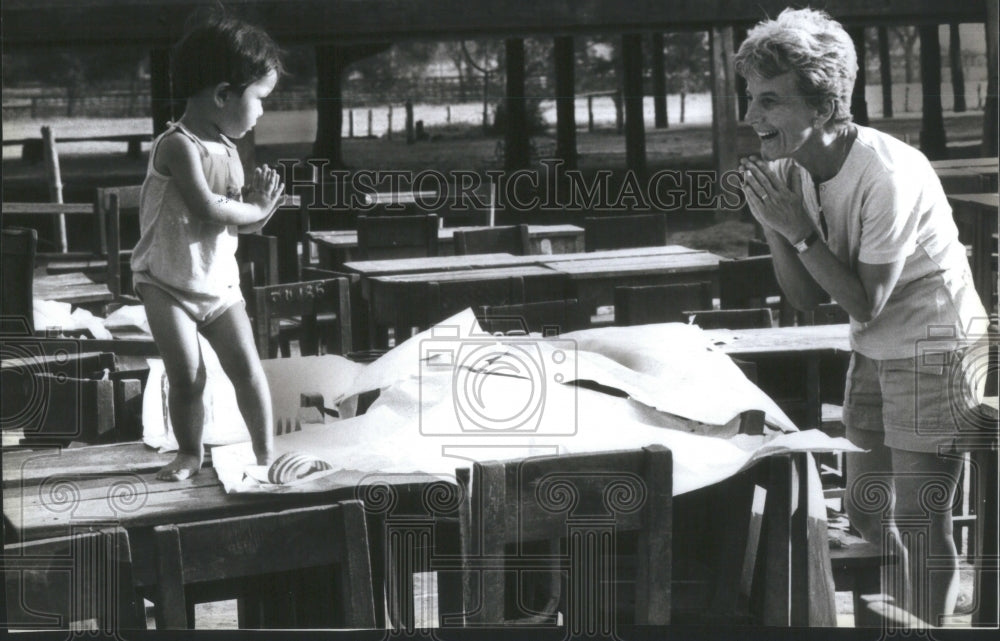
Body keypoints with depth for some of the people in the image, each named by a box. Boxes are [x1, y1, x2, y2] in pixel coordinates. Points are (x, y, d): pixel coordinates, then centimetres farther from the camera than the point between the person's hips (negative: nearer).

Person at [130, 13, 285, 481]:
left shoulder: (227, 151, 3)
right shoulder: (178, 146, -21)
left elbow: (238, 222, 7)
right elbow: (206, 207, -31)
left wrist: (256, 203, -13)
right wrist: (253, 210, -16)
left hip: (219, 284, 6)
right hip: (168, 284, -6)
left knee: (247, 368, -2)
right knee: (187, 376, -8)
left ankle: (265, 453, 9)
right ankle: (189, 455, 12)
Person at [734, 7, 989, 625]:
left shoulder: (888, 175, -27)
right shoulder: (794, 170, -3)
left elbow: (865, 302, -21)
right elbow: (809, 296, -1)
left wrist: (801, 230, -24)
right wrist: (772, 224, -15)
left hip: (934, 351, -8)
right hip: (874, 353, 8)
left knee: (920, 522, -4)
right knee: (867, 514, 14)